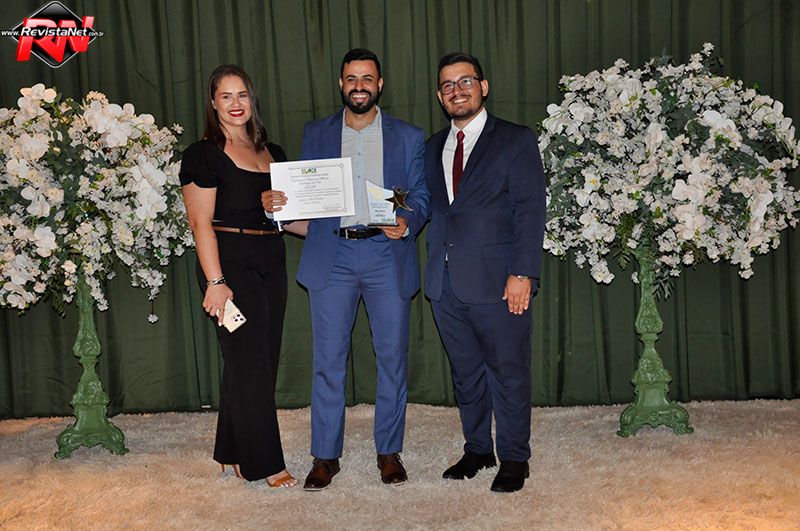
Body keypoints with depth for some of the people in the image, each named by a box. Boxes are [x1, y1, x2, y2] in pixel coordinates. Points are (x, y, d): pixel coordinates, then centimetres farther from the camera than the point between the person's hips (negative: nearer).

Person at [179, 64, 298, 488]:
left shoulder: (271, 152, 15)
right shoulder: (204, 155, -5)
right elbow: (201, 223, -11)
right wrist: (214, 282, -19)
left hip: (270, 263, 7)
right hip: (230, 263, -7)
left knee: (260, 362, 11)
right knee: (249, 363, -3)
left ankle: (233, 454, 24)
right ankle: (263, 464, 8)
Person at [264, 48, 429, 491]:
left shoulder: (407, 137, 8)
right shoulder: (315, 135, 12)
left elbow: (421, 196, 5)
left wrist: (407, 221, -16)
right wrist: (276, 202, -10)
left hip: (387, 255, 0)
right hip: (331, 258, 1)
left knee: (392, 358, 5)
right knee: (328, 360, 2)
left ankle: (389, 451, 21)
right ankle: (325, 457, 15)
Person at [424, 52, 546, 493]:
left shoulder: (516, 141, -1)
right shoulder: (433, 147, 16)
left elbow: (530, 212, -8)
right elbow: (432, 208, 16)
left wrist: (523, 274, -16)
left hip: (497, 281, -5)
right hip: (446, 282, 5)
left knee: (508, 373, 4)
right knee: (465, 373, 15)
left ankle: (514, 459, 19)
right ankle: (477, 450, 29)